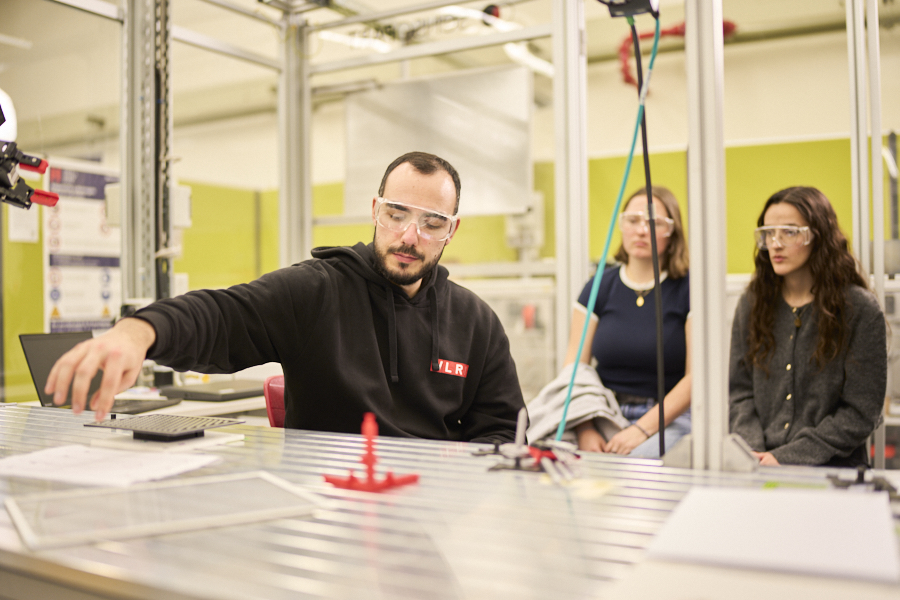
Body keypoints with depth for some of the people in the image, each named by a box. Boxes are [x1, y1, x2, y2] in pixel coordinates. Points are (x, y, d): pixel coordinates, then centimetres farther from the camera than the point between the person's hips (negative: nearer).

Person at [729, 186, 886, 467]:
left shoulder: (860, 309, -3)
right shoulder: (752, 304, 10)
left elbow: (860, 412, -5)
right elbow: (740, 392, 9)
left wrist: (788, 457, -13)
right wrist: (753, 453, -8)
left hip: (832, 468, -3)